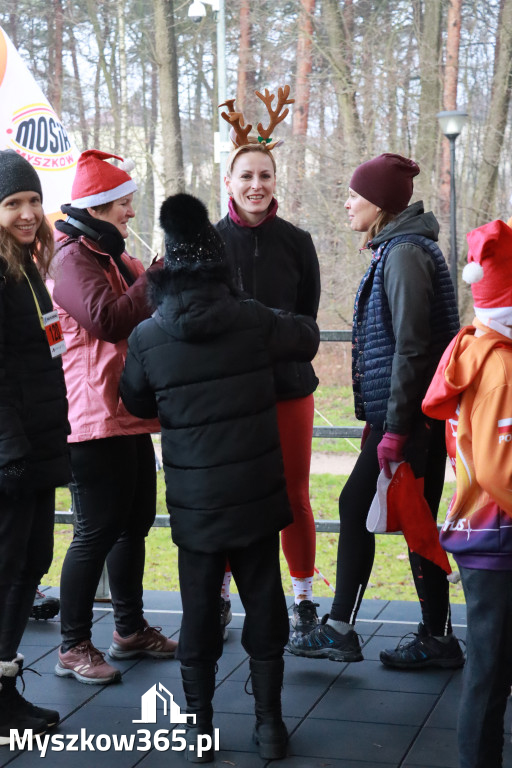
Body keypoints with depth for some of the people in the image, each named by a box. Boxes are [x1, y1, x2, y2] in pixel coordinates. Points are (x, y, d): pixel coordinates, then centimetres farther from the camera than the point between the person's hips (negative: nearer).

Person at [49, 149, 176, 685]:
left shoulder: (115, 257, 19)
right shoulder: (73, 259, -11)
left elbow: (143, 315, 18)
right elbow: (108, 320, -23)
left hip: (131, 413, 10)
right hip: (95, 417, -10)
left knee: (134, 524, 16)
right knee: (96, 532, -5)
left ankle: (130, 629, 29)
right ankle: (74, 647, 5)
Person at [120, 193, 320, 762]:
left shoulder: (146, 338, -9)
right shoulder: (254, 321, -9)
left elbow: (137, 404, 7)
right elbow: (306, 338, 11)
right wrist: (298, 320, 31)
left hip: (194, 504, 0)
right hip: (257, 497, 0)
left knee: (199, 611, 12)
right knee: (264, 604, 12)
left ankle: (199, 729, 21)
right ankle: (269, 724, 20)